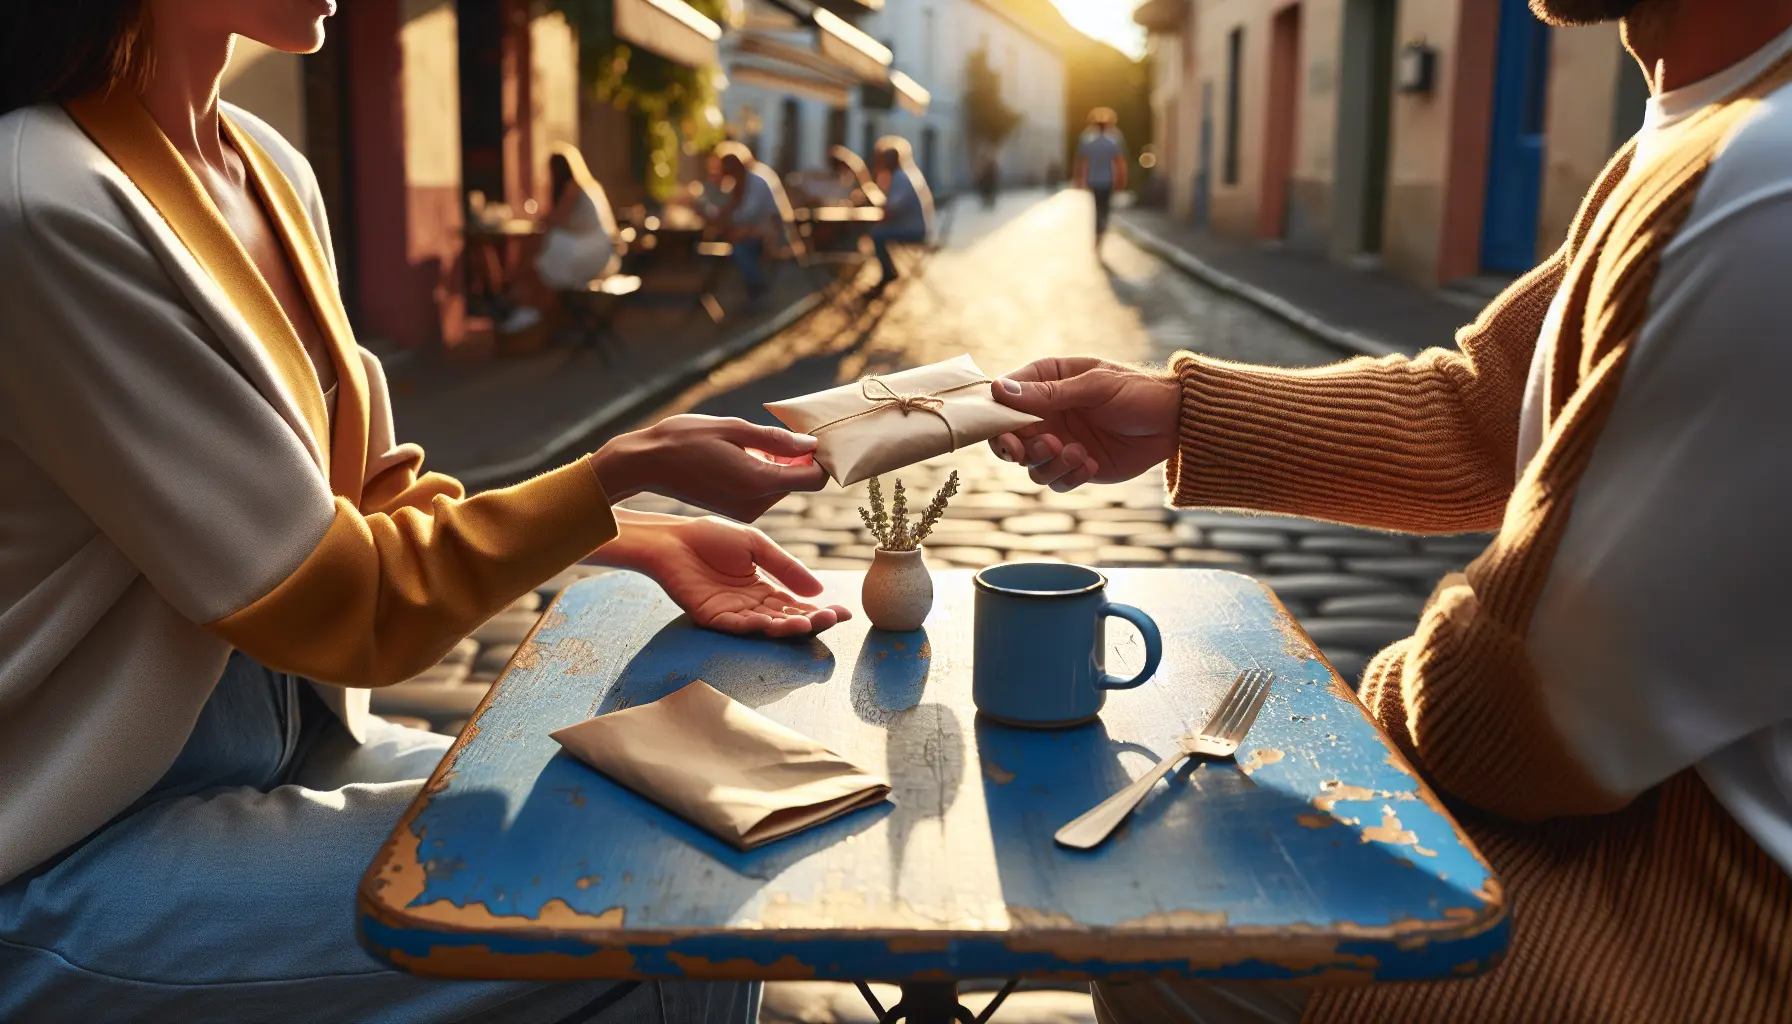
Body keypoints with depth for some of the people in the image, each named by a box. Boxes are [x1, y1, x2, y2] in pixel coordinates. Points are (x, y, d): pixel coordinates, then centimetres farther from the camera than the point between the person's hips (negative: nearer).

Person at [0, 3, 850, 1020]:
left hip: (284, 736, 8)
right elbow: (340, 605, -20)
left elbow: (362, 499, 7)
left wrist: (645, 540, 0)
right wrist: (632, 466, -15)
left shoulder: (272, 169, 2)